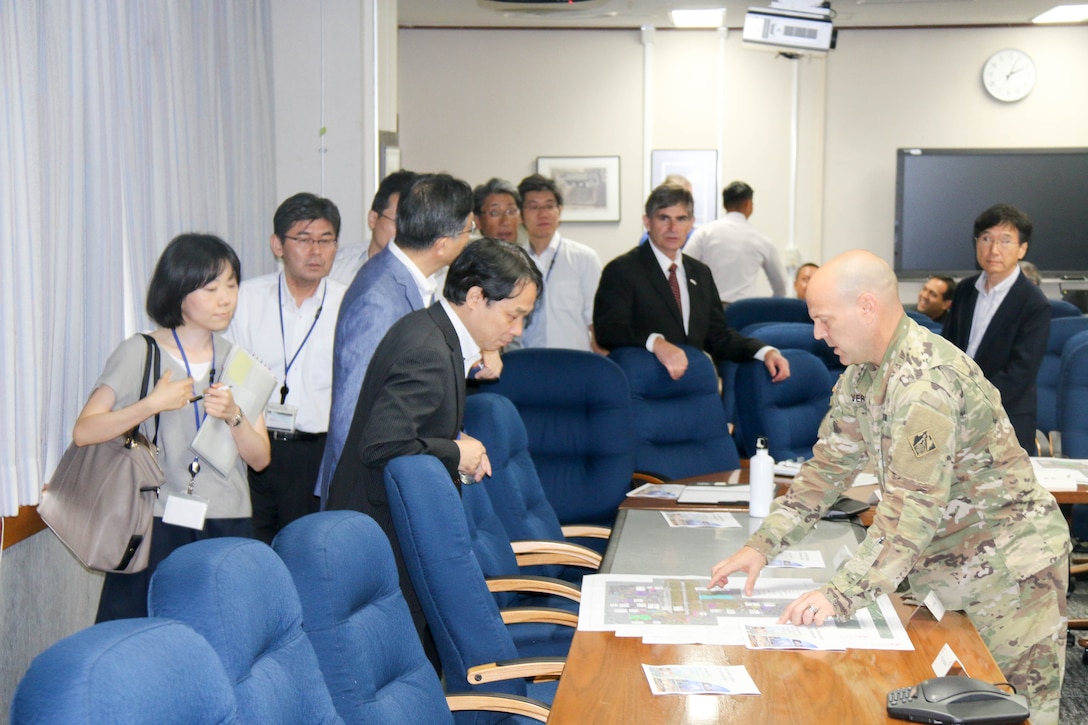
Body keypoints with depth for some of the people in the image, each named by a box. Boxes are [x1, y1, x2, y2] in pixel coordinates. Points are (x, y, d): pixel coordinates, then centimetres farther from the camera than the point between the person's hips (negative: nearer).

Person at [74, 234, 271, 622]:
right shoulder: (139, 353, 0)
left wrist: (233, 415, -9)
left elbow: (259, 458, 8)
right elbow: (84, 433, -7)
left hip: (227, 530, 3)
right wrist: (152, 405, -15)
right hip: (157, 528, -3)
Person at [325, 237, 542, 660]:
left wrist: (457, 445, 3)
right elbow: (380, 446, -30)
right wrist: (455, 453, -16)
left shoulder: (429, 329, 9)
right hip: (385, 533, -10)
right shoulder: (427, 352, -23)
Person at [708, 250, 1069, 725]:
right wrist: (763, 545, -1)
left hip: (1008, 562, -9)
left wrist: (842, 596, -31)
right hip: (939, 562, 9)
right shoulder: (864, 373, 5)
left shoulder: (925, 380, -26)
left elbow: (913, 507, -30)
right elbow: (830, 465, 7)